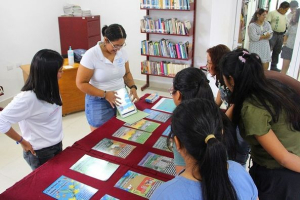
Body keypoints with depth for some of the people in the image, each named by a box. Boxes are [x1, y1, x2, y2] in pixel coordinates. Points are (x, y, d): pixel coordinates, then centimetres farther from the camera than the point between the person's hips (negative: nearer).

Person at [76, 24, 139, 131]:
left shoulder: (122, 52, -3)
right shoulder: (91, 55, -18)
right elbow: (81, 83, -16)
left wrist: (132, 87, -8)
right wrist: (105, 94, -22)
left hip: (120, 99, 5)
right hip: (99, 102, -4)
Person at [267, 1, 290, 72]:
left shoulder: (285, 16, 18)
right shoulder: (272, 13, -5)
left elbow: (286, 25, 24)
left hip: (281, 35, 7)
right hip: (273, 34, -7)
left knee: (277, 51, 11)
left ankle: (273, 66, 20)